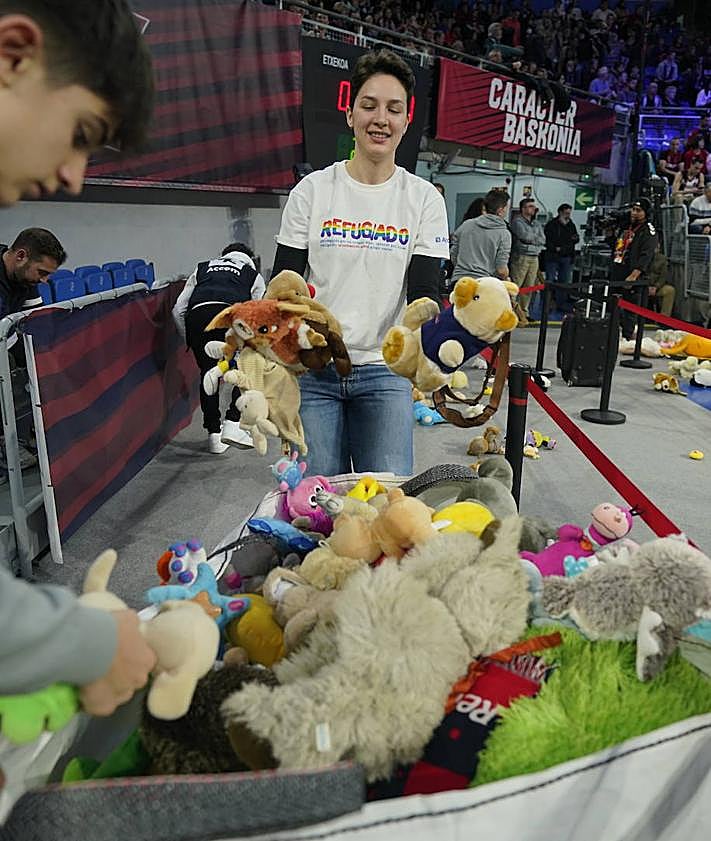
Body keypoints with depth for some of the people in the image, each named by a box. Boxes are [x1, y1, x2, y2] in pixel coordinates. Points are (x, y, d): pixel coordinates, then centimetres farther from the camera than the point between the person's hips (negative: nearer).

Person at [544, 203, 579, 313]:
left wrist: (575, 238, -4)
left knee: (564, 281, 8)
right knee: (550, 281, -4)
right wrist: (555, 248, -20)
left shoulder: (571, 225, 13)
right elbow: (546, 240, -10)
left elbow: (577, 239, 20)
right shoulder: (551, 225, -4)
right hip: (553, 257, -5)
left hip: (567, 258, 6)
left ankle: (561, 303, 15)